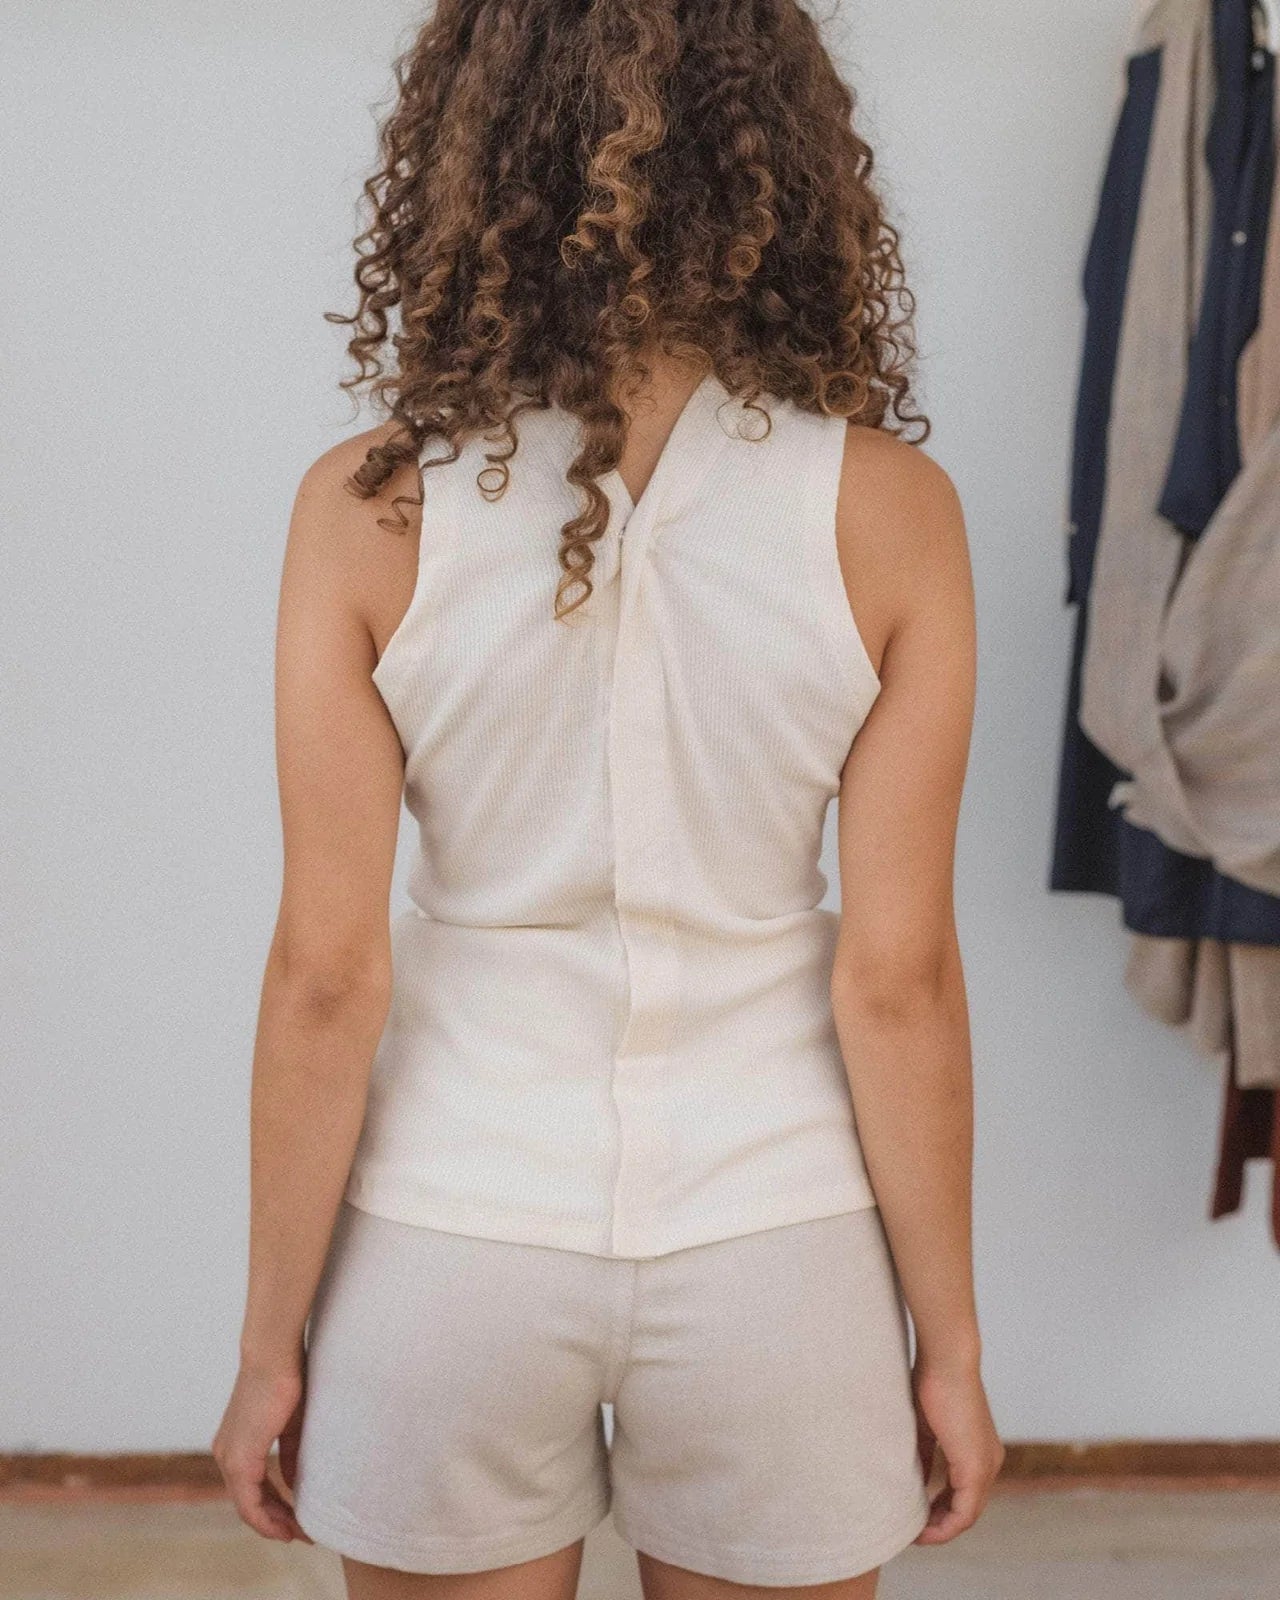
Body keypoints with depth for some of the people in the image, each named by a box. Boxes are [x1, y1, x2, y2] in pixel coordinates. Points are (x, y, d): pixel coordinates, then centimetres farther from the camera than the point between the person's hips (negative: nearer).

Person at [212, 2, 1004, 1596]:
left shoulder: (368, 509, -12)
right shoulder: (888, 511, -11)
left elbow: (327, 973, -10)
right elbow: (896, 980, -9)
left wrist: (270, 1342, 2)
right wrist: (951, 1340, 3)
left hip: (453, 1243, 0)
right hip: (773, 1247, 1)